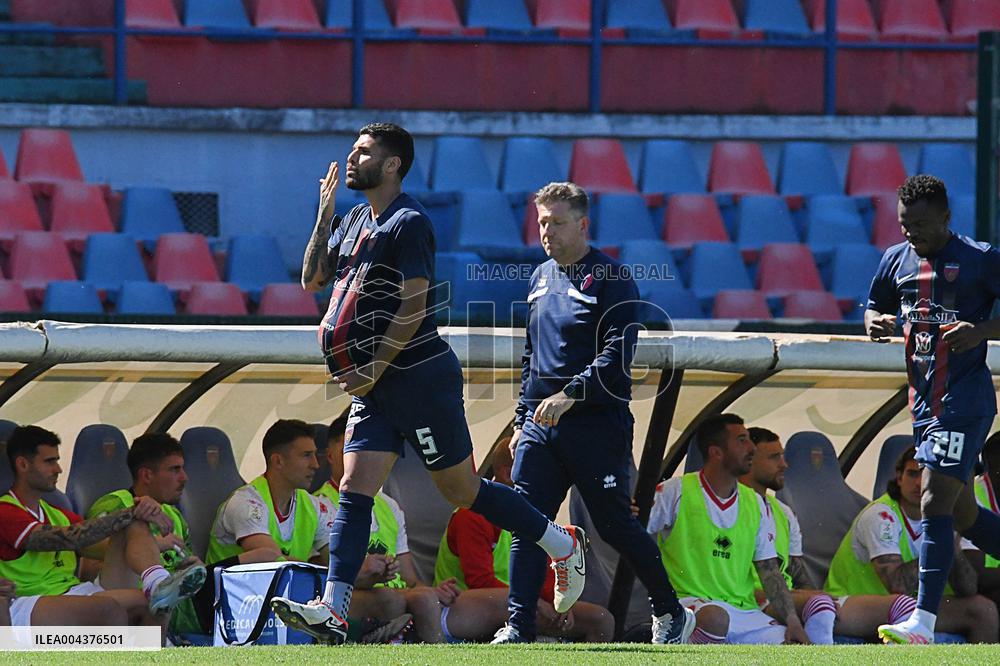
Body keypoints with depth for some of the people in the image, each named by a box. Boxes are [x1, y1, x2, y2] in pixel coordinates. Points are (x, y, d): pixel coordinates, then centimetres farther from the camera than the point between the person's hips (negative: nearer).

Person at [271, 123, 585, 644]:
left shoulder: (408, 223, -14)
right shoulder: (355, 220, 14)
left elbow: (412, 309, -18)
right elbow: (312, 278, 18)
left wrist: (374, 370, -18)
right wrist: (324, 215, 8)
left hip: (420, 376, -8)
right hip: (375, 387, 8)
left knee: (462, 491, 1)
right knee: (353, 492, -5)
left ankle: (562, 544, 19)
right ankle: (334, 611, -12)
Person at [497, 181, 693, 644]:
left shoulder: (611, 280, -7)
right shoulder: (542, 278, 16)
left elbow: (616, 354, -16)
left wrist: (571, 394, -26)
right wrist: (522, 420, 21)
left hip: (597, 424, -6)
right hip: (540, 426, 6)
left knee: (615, 525, 1)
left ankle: (670, 613, 19)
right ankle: (518, 628, -9)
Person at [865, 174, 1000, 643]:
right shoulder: (896, 260, 10)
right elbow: (876, 305, 25)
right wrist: (877, 322, 2)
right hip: (924, 401, 8)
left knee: (935, 501, -16)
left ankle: (924, 622, -19)